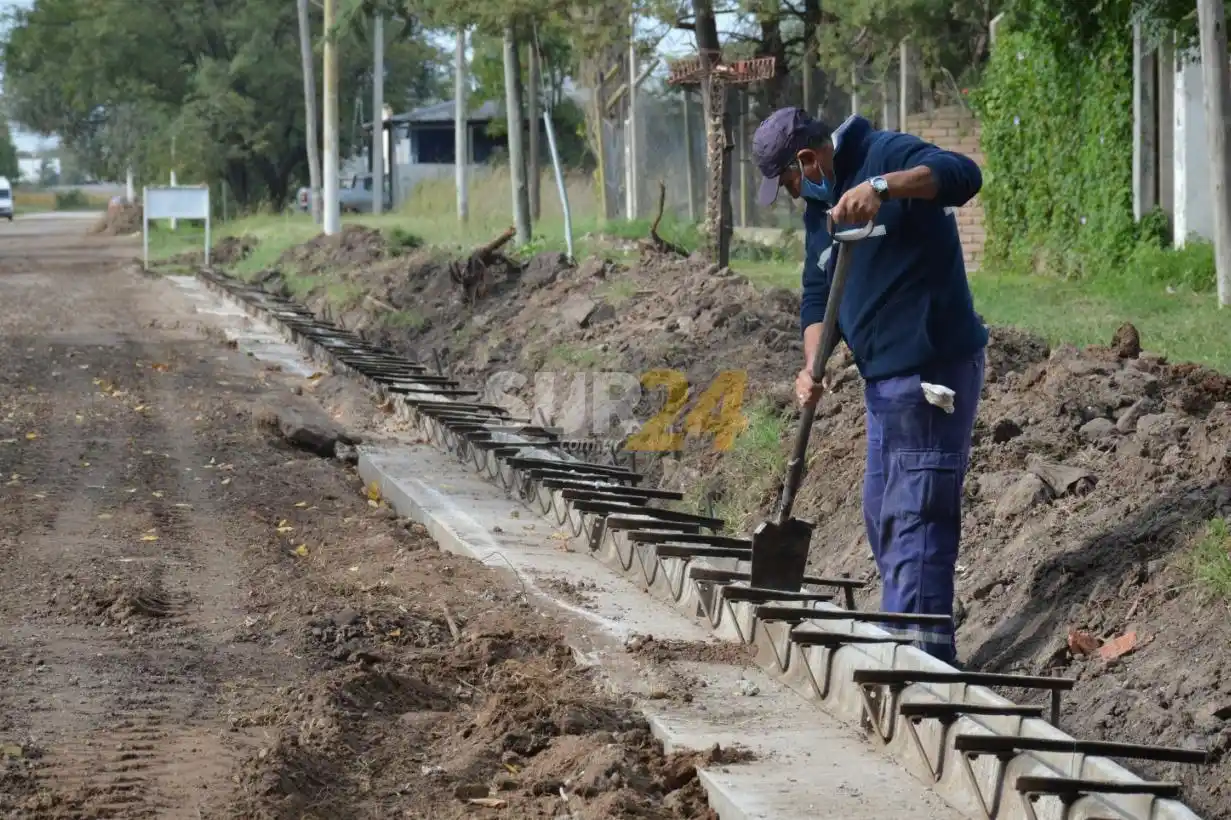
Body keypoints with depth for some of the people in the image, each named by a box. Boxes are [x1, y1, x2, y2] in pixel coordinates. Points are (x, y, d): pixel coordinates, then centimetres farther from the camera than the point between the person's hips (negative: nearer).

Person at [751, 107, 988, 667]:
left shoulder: (887, 155, -12)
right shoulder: (819, 207, 16)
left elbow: (963, 176, -30)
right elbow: (817, 295, 16)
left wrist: (881, 186, -43)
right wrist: (813, 366, -2)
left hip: (933, 368, -10)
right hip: (883, 377, 10)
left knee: (915, 514, -12)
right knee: (882, 515, 17)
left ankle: (923, 656, -12)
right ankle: (900, 642, 27)